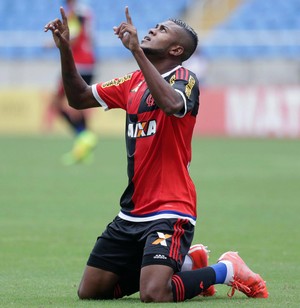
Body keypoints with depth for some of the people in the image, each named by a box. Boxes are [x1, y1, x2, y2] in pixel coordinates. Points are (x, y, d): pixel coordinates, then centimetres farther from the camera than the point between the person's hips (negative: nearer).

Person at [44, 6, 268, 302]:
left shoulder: (184, 78, -9)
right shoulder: (134, 82, 13)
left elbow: (172, 104, -33)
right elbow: (79, 98, 17)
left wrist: (136, 49, -34)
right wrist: (65, 49, 4)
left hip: (169, 211, -8)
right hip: (131, 214, 8)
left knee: (154, 294, -25)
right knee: (89, 291, 7)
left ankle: (226, 270, 4)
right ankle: (185, 263, 22)